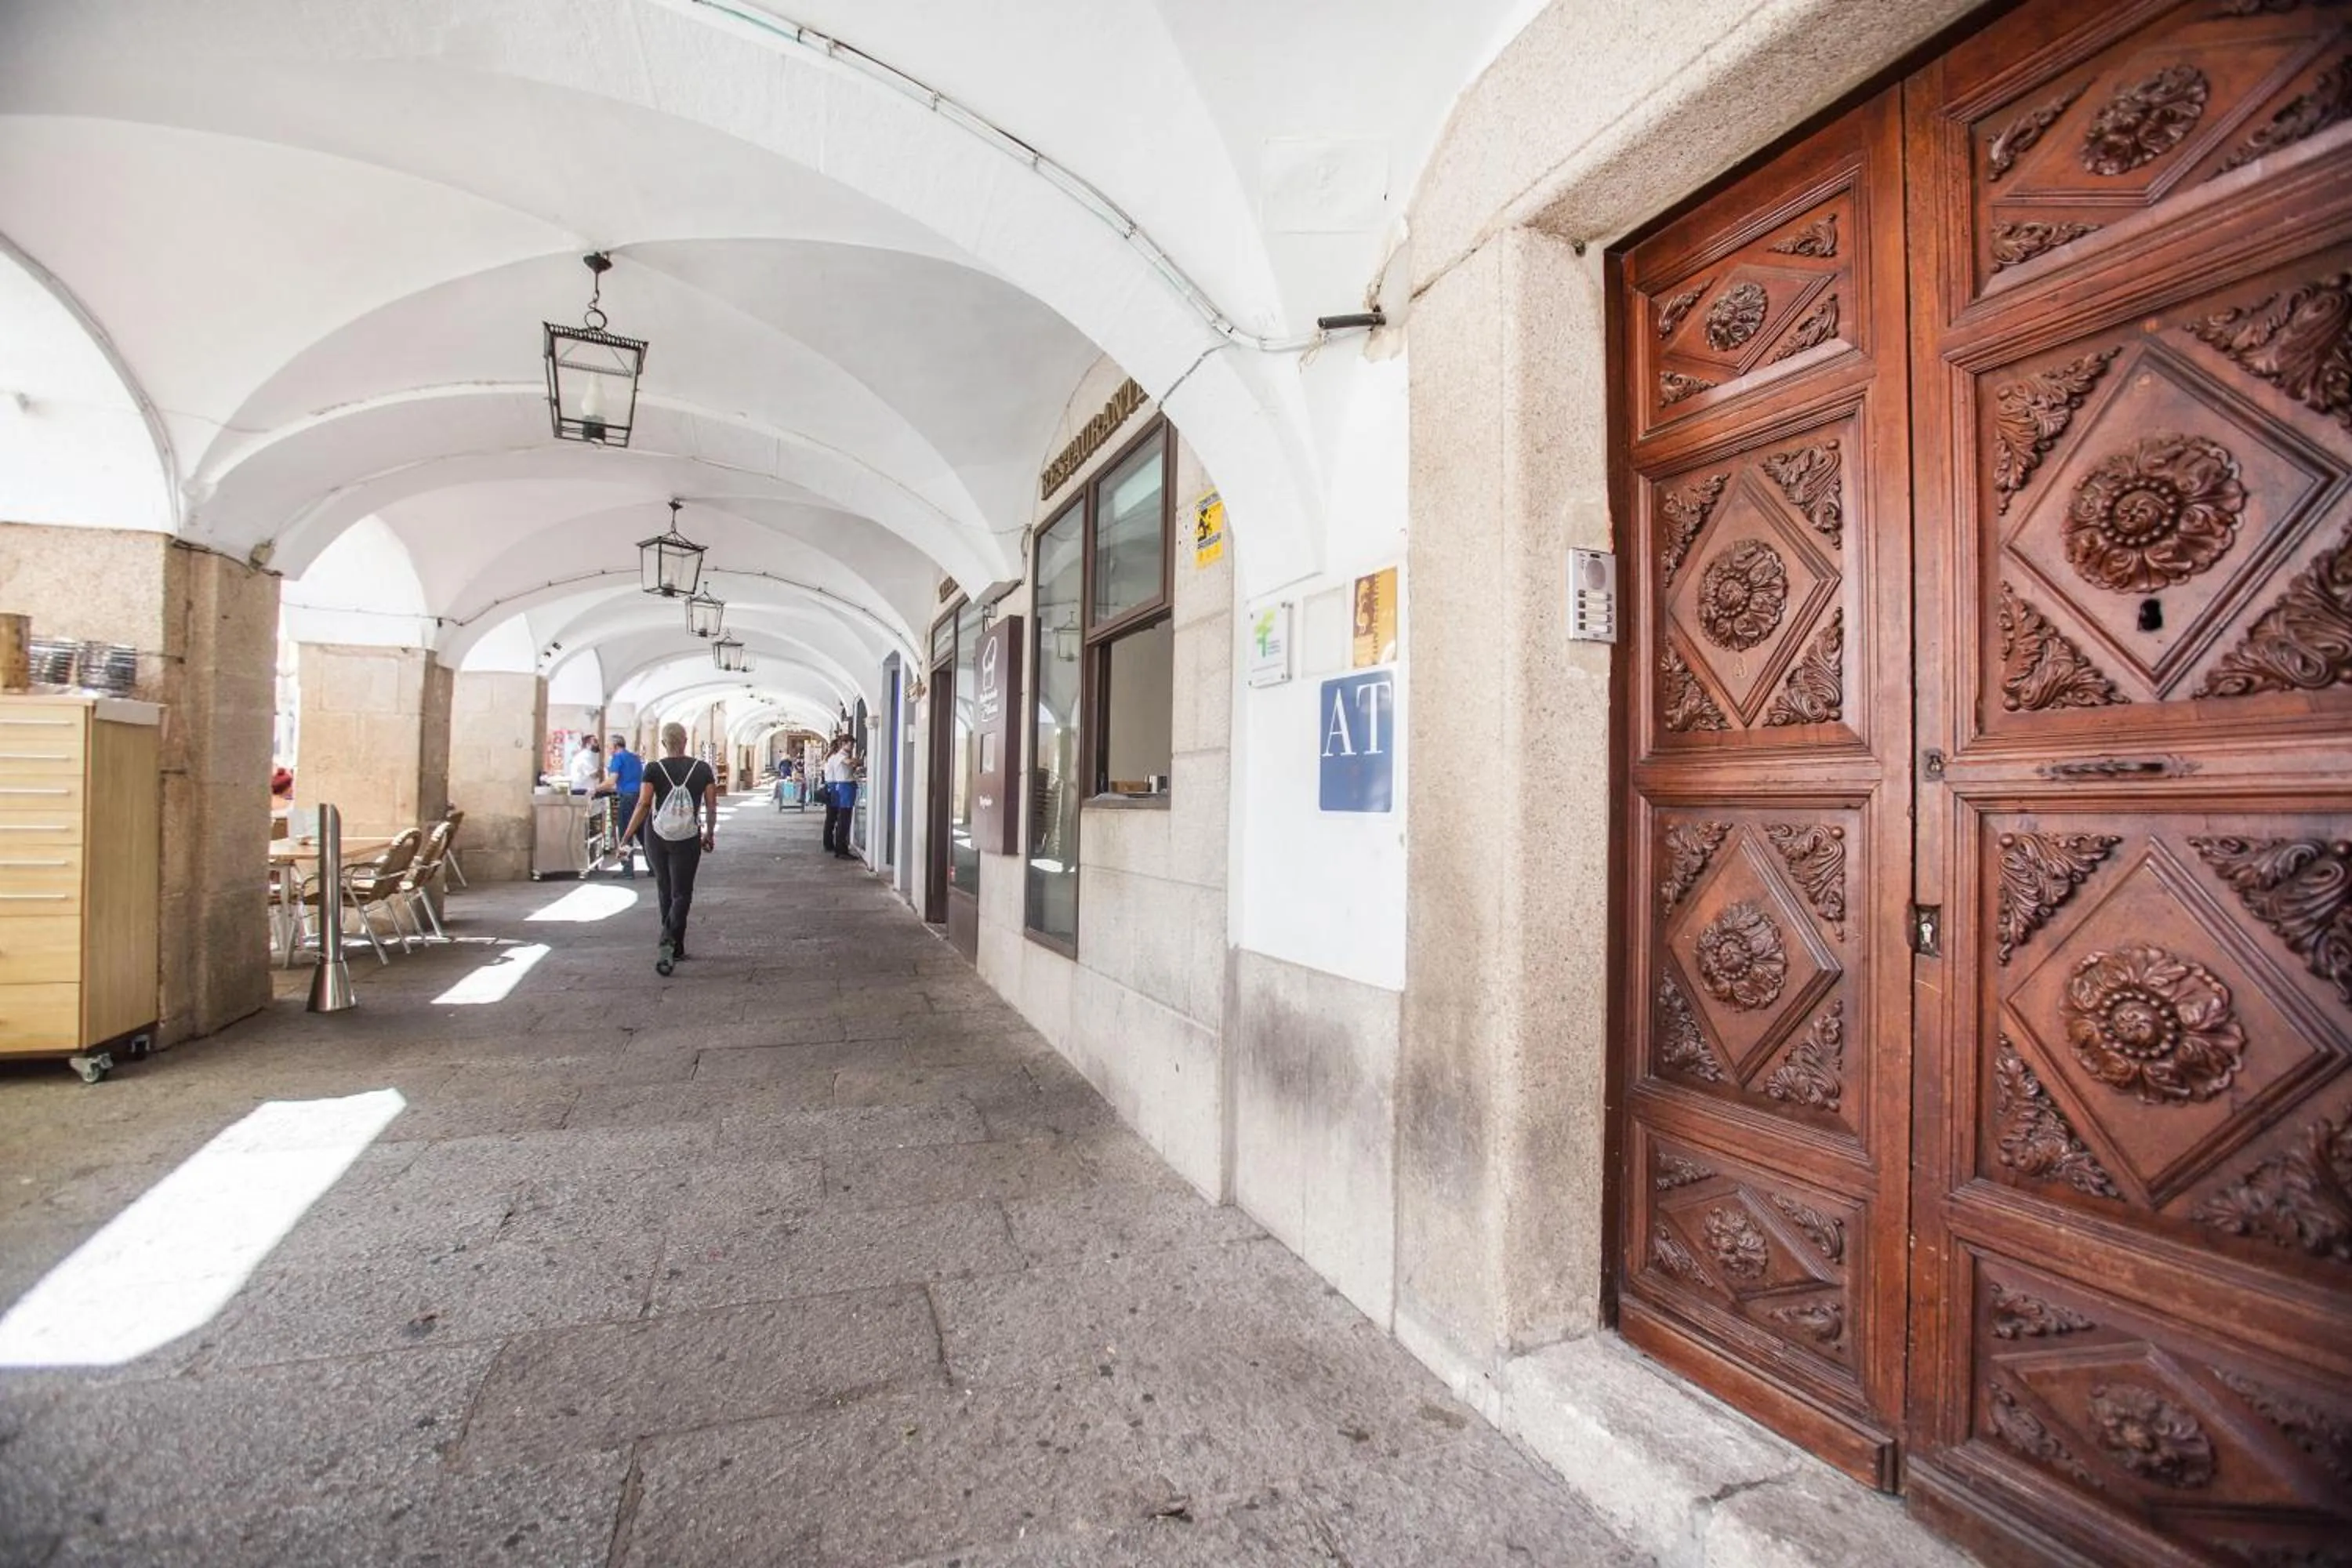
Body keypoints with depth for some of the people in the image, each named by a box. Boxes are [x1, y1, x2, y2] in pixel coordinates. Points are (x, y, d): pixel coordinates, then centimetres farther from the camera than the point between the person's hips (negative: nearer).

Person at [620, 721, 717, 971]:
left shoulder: (654, 769, -2)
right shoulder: (702, 768, 0)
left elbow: (644, 804, -8)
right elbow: (711, 805, 2)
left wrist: (627, 835, -3)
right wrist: (710, 834, 14)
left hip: (656, 837, 1)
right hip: (687, 839, -1)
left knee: (665, 891, 16)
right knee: (681, 894, 3)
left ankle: (676, 949, 24)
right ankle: (669, 938, -22)